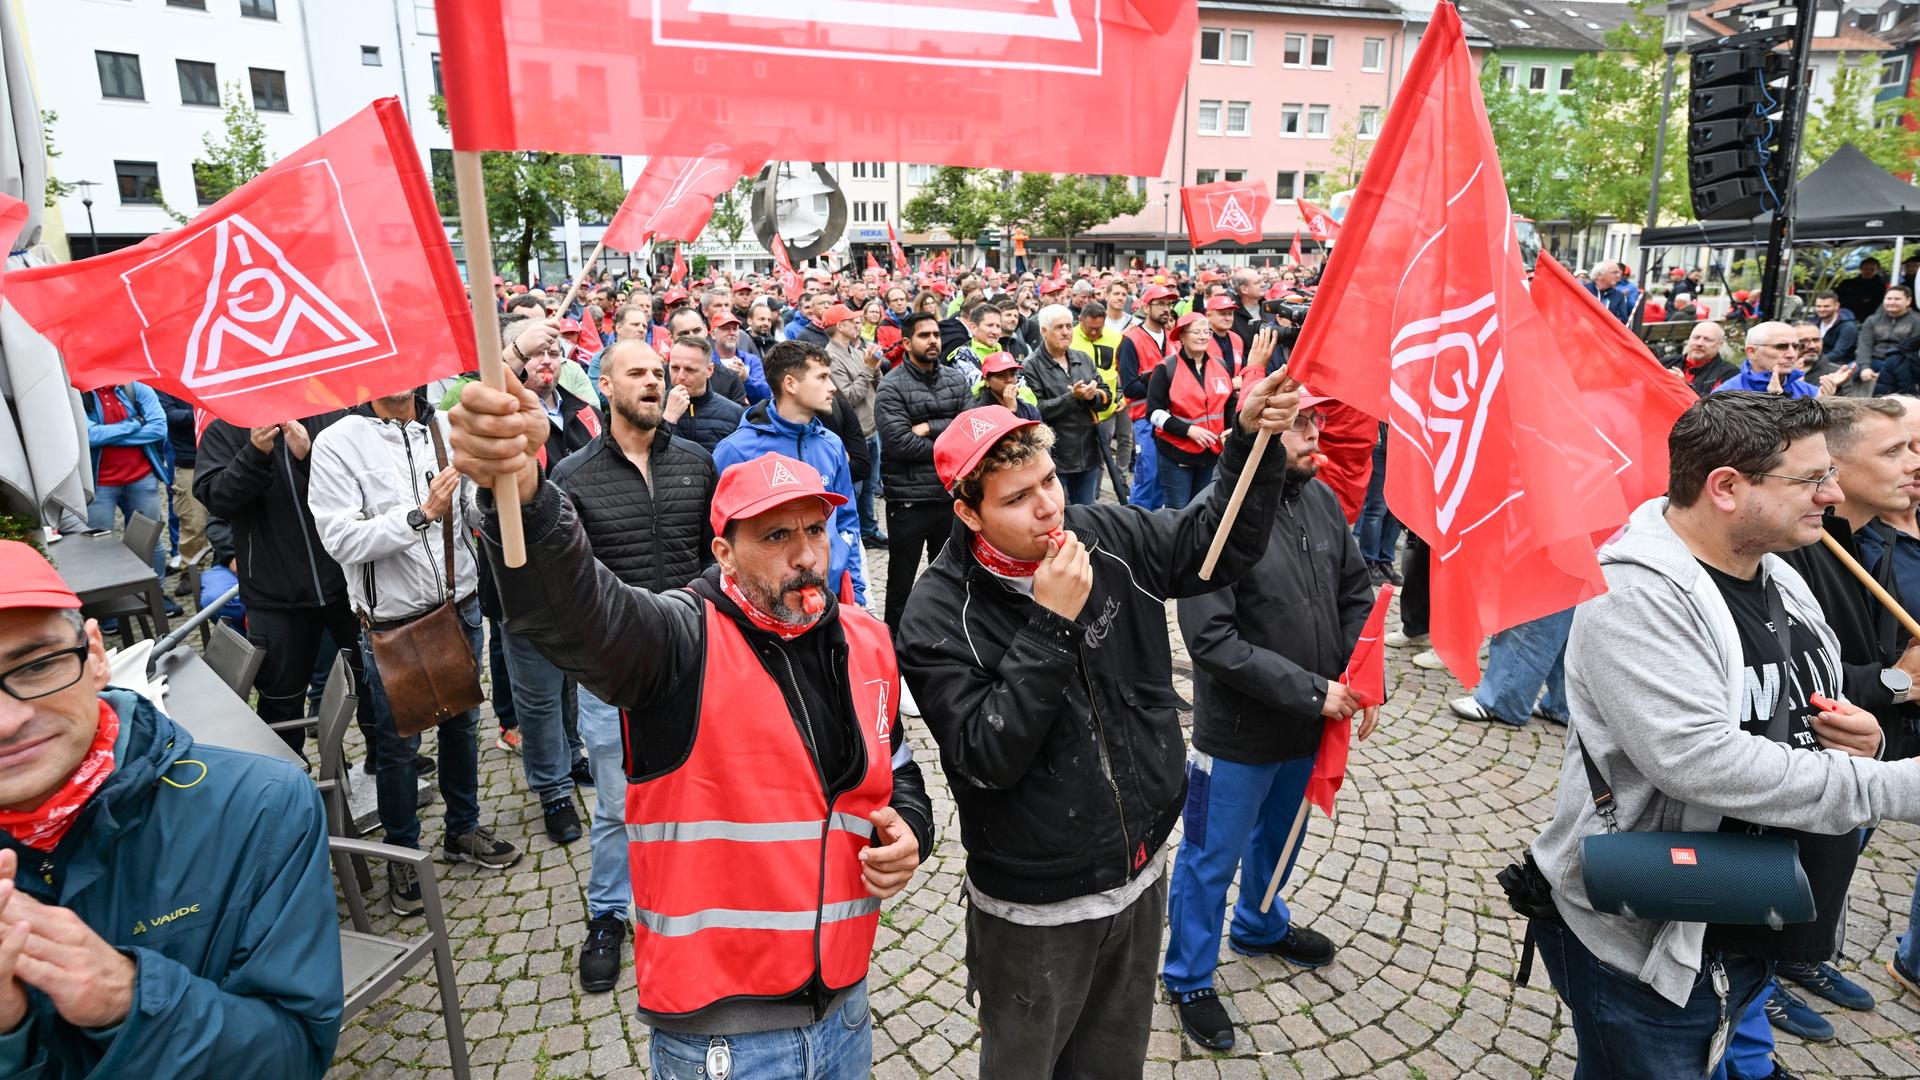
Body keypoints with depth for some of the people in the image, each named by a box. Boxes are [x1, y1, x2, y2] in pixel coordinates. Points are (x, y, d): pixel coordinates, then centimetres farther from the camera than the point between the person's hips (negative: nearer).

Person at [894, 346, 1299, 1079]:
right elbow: (987, 757, -27)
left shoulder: (1110, 538, -10)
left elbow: (1218, 544, 0)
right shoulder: (936, 618, -22)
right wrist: (1048, 626, -32)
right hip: (1036, 910, -4)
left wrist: (1252, 439, -15)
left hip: (1141, 874, 4)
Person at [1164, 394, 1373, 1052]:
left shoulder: (1320, 499, -5)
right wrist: (1311, 690, -23)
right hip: (1239, 734, -7)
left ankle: (1261, 927, 58)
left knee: (1279, 837, 30)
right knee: (1212, 859, 12)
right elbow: (1212, 639, -27)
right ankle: (1188, 979, 36)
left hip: (1308, 726, 7)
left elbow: (1356, 591, 6)